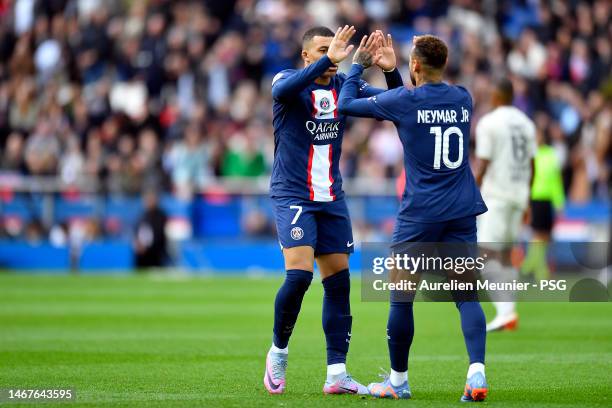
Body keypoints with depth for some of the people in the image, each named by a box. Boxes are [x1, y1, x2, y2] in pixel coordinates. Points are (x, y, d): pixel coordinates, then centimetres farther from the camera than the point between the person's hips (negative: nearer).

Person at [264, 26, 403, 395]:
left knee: (338, 282, 2)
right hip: (293, 197, -5)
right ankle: (278, 353, 4)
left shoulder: (345, 86, 5)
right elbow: (283, 90, -33)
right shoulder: (287, 80, -8)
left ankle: (337, 375, 6)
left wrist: (391, 70, -20)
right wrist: (328, 59, -42)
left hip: (332, 199, 5)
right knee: (299, 275, -18)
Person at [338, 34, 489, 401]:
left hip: (419, 215, -4)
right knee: (467, 295, 1)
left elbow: (346, 104, 4)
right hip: (462, 213, 4)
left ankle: (398, 381, 16)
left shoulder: (404, 101, -8)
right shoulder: (463, 99, 8)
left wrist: (358, 66, 19)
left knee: (401, 295, 8)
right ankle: (477, 372, -17)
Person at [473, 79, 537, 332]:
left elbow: (482, 166, -12)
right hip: (518, 194, 7)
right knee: (505, 254, 13)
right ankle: (508, 314, 10)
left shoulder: (489, 123, -9)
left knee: (488, 254, -9)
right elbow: (531, 166, 16)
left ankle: (505, 310, -22)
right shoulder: (526, 123, 12)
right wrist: (526, 201, 23)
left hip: (495, 194, -7)